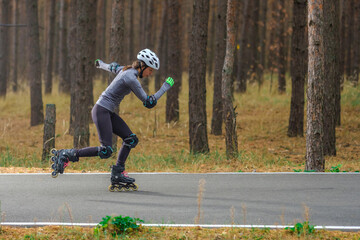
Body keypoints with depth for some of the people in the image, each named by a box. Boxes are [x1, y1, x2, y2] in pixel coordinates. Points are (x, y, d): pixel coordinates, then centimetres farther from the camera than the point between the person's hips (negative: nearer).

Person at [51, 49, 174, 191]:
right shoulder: (131, 79, -20)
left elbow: (113, 67, 32)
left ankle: (117, 174, 6)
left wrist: (101, 64, 54)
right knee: (105, 151, -15)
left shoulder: (127, 70, 8)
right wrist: (166, 87, -8)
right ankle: (67, 155, -8)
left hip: (108, 113, 10)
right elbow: (149, 103, -17)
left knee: (131, 139, 4)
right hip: (101, 111, -10)